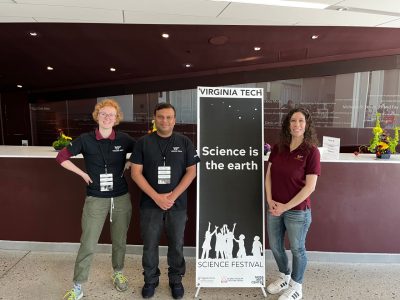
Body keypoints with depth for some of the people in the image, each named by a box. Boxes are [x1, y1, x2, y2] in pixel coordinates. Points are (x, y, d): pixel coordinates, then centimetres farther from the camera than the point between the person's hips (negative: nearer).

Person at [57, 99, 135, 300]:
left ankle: (118, 273, 40)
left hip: (121, 198, 2)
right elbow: (61, 157, 2)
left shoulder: (124, 139, -3)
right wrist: (83, 174, -3)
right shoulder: (86, 140, -6)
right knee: (88, 245, 4)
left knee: (120, 242, 16)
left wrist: (129, 165, -2)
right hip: (95, 199, -1)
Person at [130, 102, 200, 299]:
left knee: (176, 245, 11)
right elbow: (136, 173, -3)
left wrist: (173, 196, -11)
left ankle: (176, 280, 33)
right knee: (150, 245, 11)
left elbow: (191, 171, -1)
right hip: (150, 204, 0)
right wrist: (156, 196, -13)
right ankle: (150, 280, 33)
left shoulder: (184, 142, 1)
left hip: (177, 204, 0)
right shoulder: (143, 142, 0)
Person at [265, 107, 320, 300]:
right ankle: (285, 278, 46)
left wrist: (286, 206, -15)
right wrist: (270, 200, -7)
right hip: (274, 208, 5)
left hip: (297, 210, -5)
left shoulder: (311, 151, -13)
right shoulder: (278, 148, 1)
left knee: (297, 249, 13)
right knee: (275, 246, 19)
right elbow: (268, 175, 5)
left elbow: (310, 186, -15)